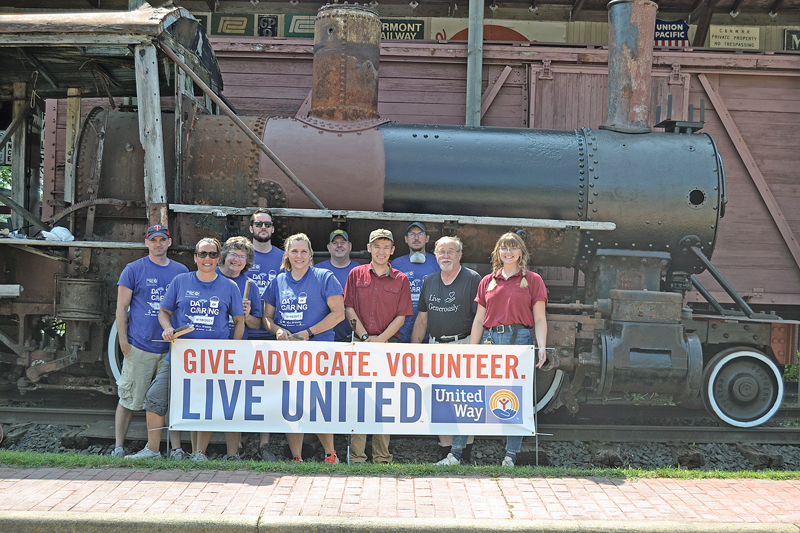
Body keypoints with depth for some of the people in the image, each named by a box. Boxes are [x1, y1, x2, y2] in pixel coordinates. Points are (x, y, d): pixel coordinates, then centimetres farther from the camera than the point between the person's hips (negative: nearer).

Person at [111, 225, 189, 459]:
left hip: (172, 348, 2)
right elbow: (121, 307, 2)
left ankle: (176, 448, 12)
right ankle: (118, 448, 15)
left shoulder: (181, 271, 10)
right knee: (129, 399, 3)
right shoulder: (133, 269, 3)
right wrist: (123, 341, -4)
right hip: (139, 348, -2)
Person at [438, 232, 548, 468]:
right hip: (491, 340, 3)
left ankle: (510, 457, 11)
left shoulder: (532, 280, 7)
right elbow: (479, 320, 15)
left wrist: (541, 348, -8)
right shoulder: (487, 281, 14)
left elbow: (540, 319, 4)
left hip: (519, 341, -2)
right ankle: (455, 454, 6)